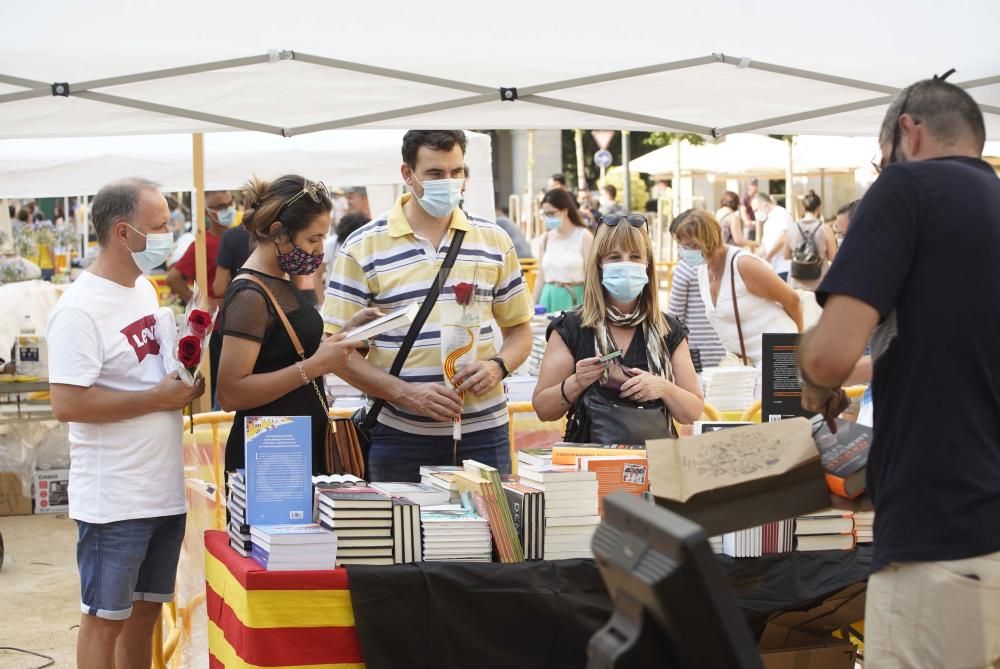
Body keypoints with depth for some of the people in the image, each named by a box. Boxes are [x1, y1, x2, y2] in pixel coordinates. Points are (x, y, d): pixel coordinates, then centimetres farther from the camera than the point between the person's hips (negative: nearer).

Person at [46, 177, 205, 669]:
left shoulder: (146, 290, 9)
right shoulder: (81, 308, -17)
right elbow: (67, 404, -23)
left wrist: (184, 385, 1)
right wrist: (160, 398, -18)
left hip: (165, 490, 8)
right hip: (114, 499, -8)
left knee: (146, 610, 16)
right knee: (106, 618, 3)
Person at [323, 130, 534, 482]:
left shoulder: (494, 241, 8)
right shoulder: (363, 248, -1)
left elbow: (519, 328, 14)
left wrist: (497, 366, -8)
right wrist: (406, 393, -15)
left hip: (484, 433, 2)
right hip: (400, 438, -2)